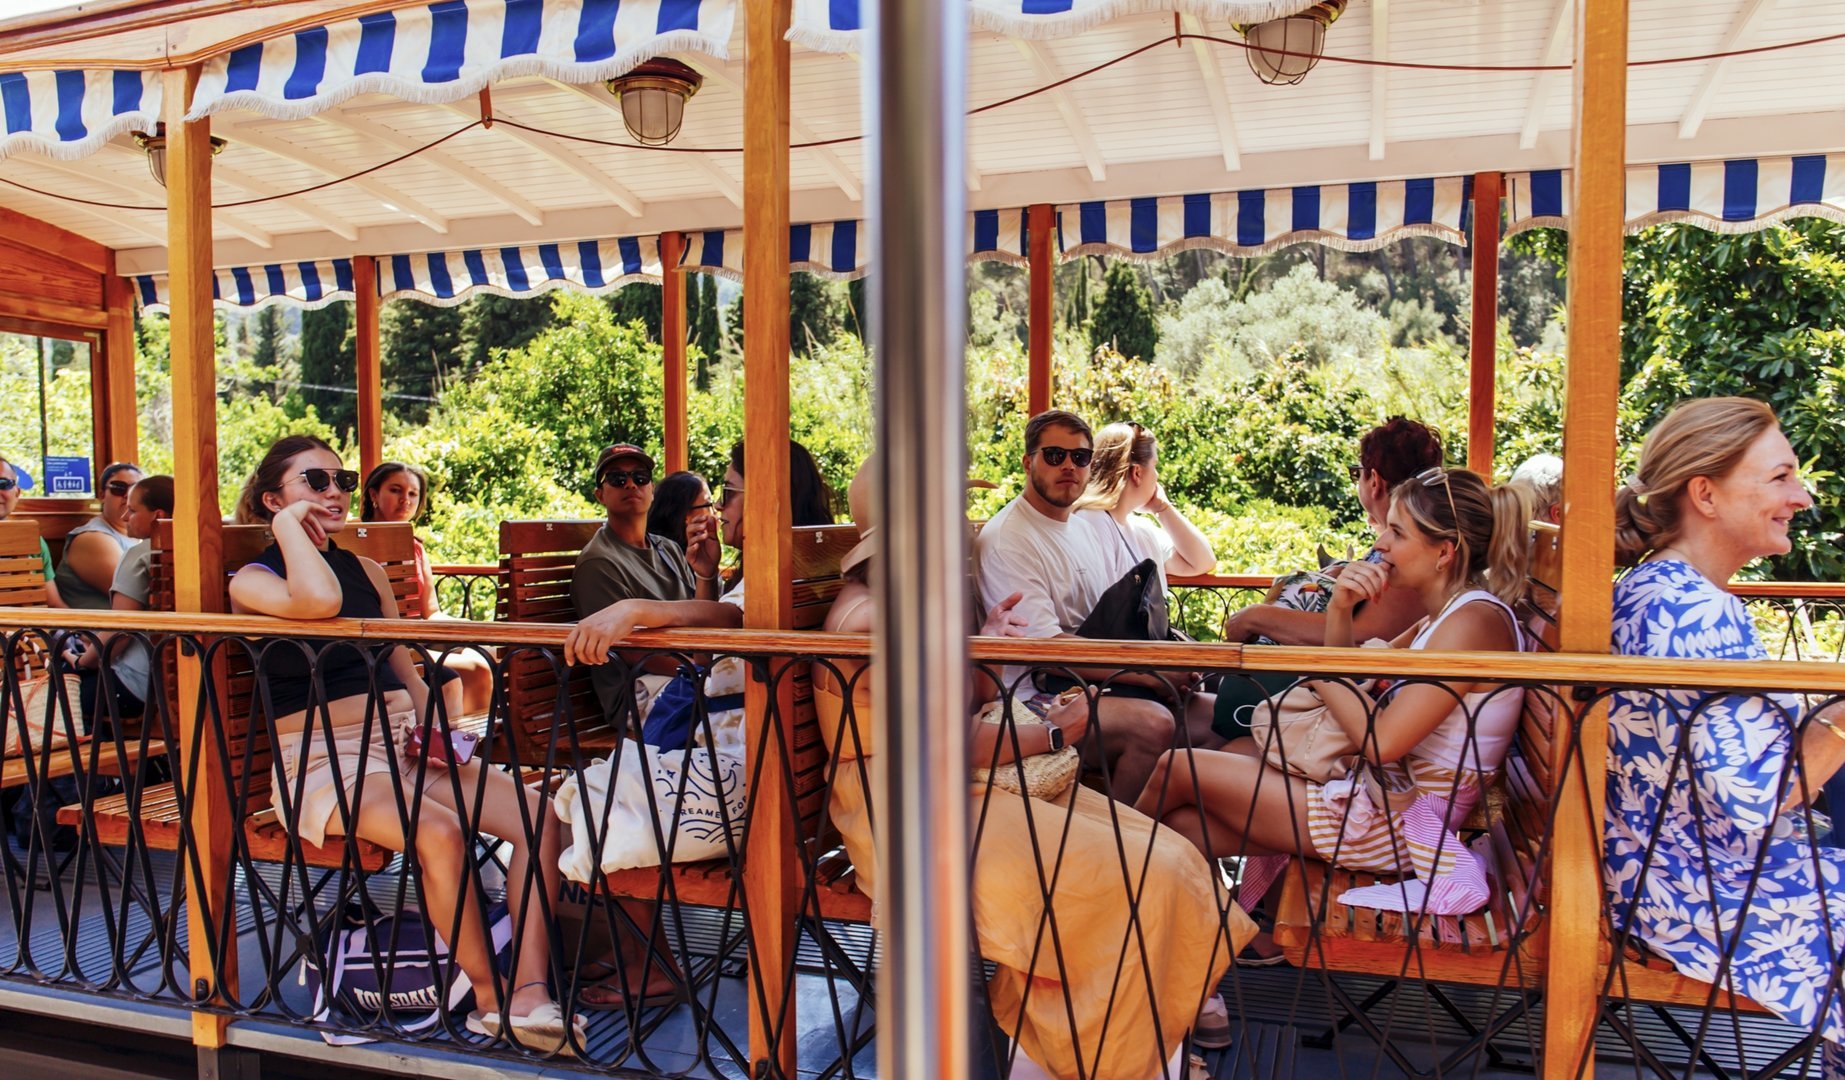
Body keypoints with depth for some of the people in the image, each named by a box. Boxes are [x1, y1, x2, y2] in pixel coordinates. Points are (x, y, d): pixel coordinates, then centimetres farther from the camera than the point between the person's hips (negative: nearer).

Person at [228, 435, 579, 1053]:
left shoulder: (368, 572, 19)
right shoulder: (252, 581, 0)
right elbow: (318, 601, -25)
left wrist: (435, 728, 0)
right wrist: (287, 523, -9)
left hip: (404, 747, 6)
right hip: (323, 763, -6)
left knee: (538, 817, -18)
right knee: (440, 833, -34)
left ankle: (530, 995, -21)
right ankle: (490, 1000, -16)